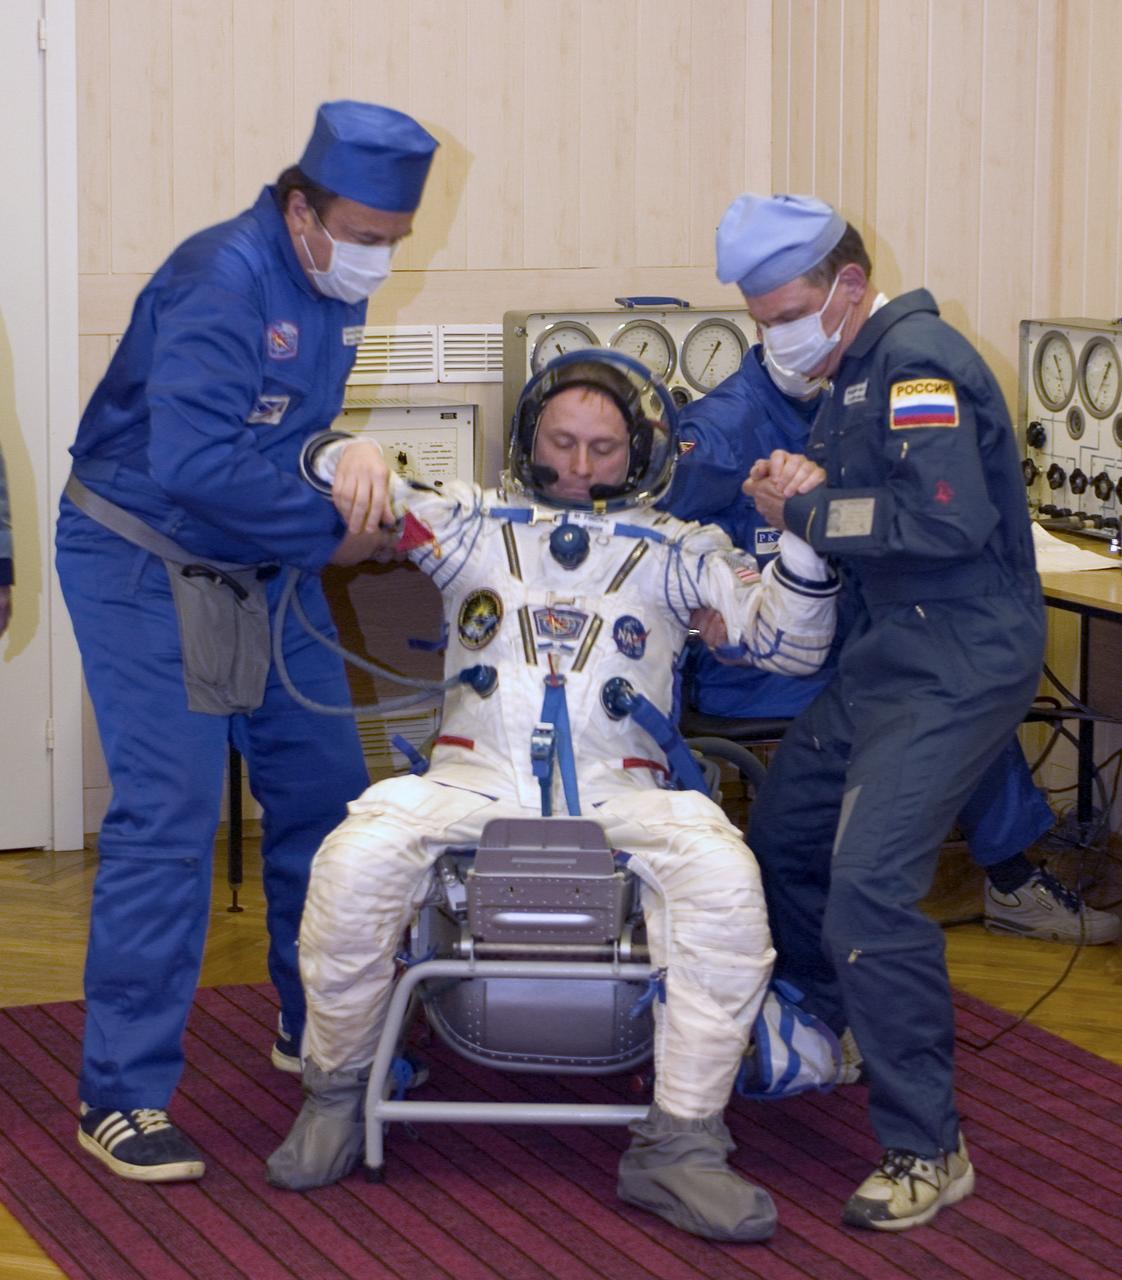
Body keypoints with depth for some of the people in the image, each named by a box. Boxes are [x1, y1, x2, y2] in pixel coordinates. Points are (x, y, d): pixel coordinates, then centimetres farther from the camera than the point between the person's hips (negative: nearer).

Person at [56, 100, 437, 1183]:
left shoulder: (335, 291, 3)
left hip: (261, 566, 9)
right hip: (143, 558, -9)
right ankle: (121, 1095, -7)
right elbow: (196, 463, -34)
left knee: (323, 789, 11)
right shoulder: (222, 280, -25)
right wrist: (330, 535, -24)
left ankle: (318, 1032, 29)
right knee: (168, 810, -14)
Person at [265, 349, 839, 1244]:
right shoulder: (476, 521, 21)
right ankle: (336, 1094, -7)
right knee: (356, 859, -30)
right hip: (477, 780, 0)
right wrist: (350, 458, -11)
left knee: (725, 875, -32)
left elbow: (788, 645, 13)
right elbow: (357, 495, 15)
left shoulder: (675, 549, 19)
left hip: (618, 799, 0)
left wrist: (802, 537, -5)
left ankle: (679, 1144, -24)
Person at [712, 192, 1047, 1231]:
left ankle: (926, 1151, -12)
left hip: (955, 666, -11)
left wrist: (809, 511, -16)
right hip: (883, 657, 11)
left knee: (869, 884, -19)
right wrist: (794, 496, -1)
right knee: (784, 836, 20)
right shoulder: (851, 377, 16)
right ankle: (828, 1038, 42)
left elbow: (950, 518, -28)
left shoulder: (917, 359, -15)